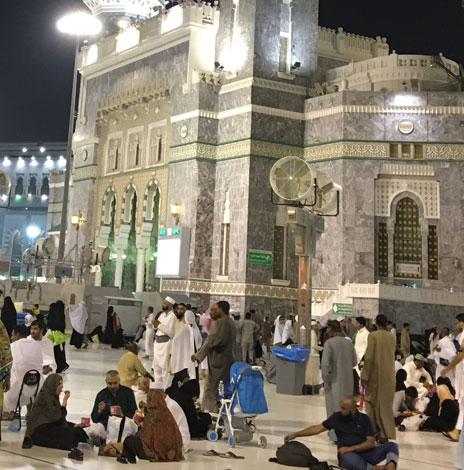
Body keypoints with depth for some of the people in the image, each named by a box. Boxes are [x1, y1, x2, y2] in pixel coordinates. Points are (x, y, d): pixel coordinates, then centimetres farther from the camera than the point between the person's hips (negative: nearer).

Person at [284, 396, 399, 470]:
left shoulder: (364, 419, 3)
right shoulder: (337, 417, 5)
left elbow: (371, 442, -4)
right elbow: (318, 428, 8)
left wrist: (350, 448, -16)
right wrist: (296, 434, 4)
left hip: (366, 452, 2)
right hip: (349, 455, -1)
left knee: (392, 445, -19)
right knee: (349, 459, -39)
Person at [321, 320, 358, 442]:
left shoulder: (329, 343, -15)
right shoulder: (349, 343, -1)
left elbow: (325, 363, -18)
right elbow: (354, 362, 9)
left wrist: (326, 380, -8)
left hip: (334, 380, -4)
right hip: (347, 380, 4)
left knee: (334, 406, 7)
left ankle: (336, 434, 11)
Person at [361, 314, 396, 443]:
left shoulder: (373, 336, -12)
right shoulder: (392, 337, 4)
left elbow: (369, 357, -15)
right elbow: (391, 355, 11)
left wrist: (364, 375, -11)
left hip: (376, 374, -4)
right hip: (389, 374, 4)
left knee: (372, 401, 10)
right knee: (386, 402, 11)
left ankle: (375, 431, 11)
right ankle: (385, 433, 11)